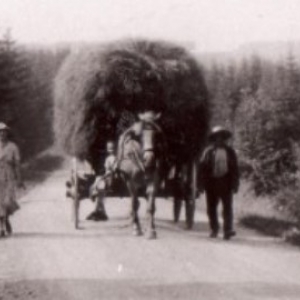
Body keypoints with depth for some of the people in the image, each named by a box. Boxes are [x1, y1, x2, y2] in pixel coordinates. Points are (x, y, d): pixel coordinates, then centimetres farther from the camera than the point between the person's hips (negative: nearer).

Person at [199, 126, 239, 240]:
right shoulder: (208, 151, 3)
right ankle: (214, 229, 19)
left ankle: (228, 230, 0)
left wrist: (234, 184, 0)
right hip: (212, 182, 0)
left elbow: (235, 169, 7)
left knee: (227, 207, -2)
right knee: (211, 207, 6)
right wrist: (203, 183, -6)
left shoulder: (229, 151, 7)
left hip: (225, 182, 0)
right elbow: (203, 167, 1)